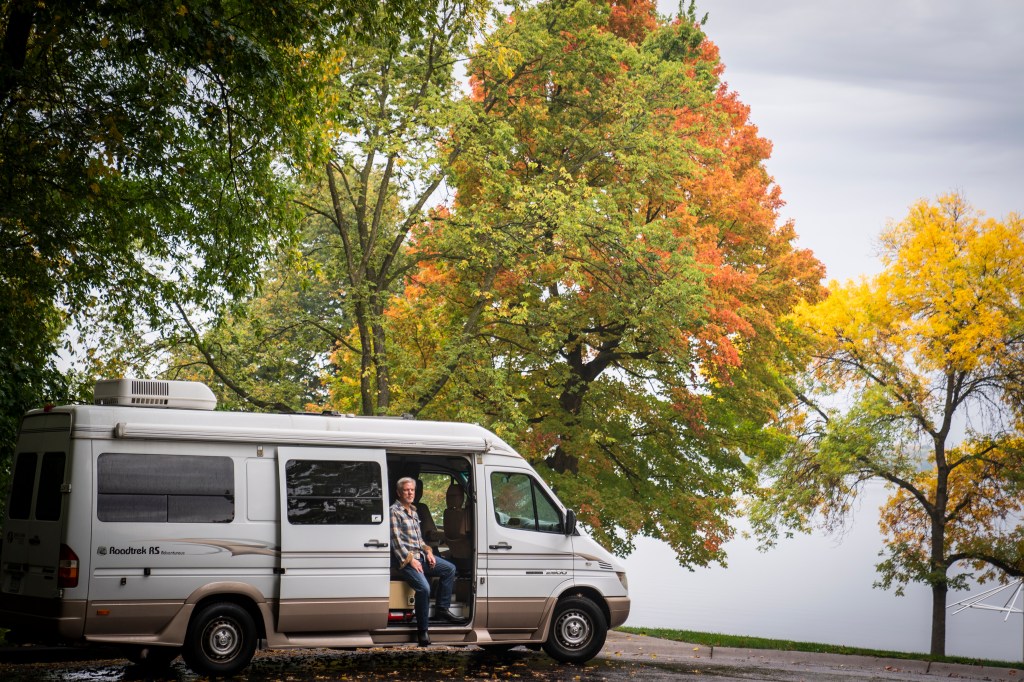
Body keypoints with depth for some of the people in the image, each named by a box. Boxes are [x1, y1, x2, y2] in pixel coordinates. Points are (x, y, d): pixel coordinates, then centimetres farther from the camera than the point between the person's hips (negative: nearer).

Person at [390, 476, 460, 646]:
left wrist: (428, 552, 8)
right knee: (424, 588, -27)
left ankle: (442, 609, 4)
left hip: (420, 555, 9)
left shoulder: (413, 511, 19)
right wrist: (410, 560, -18)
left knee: (450, 569, 1)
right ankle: (422, 631, -19)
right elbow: (396, 540, -14)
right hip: (405, 559, -9)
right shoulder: (394, 511, -8)